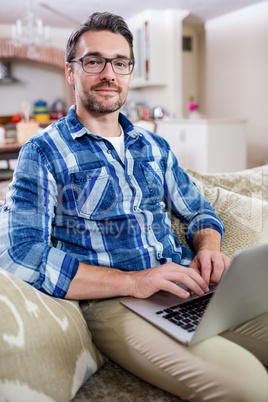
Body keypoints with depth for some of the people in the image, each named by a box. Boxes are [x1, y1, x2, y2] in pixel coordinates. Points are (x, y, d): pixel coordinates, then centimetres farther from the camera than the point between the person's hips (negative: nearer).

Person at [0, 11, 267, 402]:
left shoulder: (154, 146, 17)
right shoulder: (43, 153, -1)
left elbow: (200, 211, 23)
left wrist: (208, 248, -2)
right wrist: (132, 281, -19)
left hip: (190, 285, 6)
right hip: (115, 302, -5)